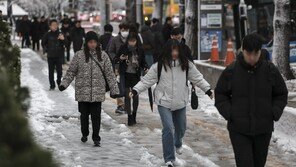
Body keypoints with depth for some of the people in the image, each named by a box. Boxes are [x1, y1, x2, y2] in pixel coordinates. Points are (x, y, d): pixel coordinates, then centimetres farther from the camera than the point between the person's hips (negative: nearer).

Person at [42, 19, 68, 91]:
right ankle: (52, 85, 12)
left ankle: (59, 84, 19)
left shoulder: (60, 34, -3)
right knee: (51, 71, 4)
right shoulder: (48, 35, -1)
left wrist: (63, 39, -27)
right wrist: (46, 49, 3)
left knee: (59, 70, 2)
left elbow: (66, 43, -8)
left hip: (59, 56, -1)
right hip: (50, 56, 1)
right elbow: (43, 43, 13)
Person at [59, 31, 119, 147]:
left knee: (96, 115, -3)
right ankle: (84, 134, 32)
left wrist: (114, 89, 1)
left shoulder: (103, 55, 2)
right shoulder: (79, 55, -1)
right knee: (84, 114, 12)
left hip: (98, 92, 0)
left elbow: (109, 73, 4)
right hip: (83, 91, 0)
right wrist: (64, 84, -7)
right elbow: (71, 71, 4)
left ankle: (96, 138, 5)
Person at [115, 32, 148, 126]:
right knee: (127, 95, -3)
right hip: (125, 75, -1)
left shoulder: (140, 50, 0)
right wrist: (120, 59, -19)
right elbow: (115, 59, 3)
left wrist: (145, 68, -10)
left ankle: (134, 115, 20)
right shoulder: (123, 48, -4)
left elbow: (143, 63, 10)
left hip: (135, 75, 1)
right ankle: (129, 116, 2)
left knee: (135, 96, 3)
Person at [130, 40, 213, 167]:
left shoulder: (186, 65, 1)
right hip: (164, 102, -3)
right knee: (168, 129, -15)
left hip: (180, 102, 3)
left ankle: (177, 144, 55)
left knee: (181, 127, 19)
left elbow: (198, 78, 7)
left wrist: (208, 90, 1)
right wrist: (135, 91, -14)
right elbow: (147, 80, -4)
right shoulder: (159, 65, -5)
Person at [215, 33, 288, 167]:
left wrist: (275, 113, -5)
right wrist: (228, 113, -9)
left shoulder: (271, 70, -3)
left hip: (263, 129, 2)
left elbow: (281, 95, 9)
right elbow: (220, 95, 6)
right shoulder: (231, 71, -7)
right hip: (239, 129, -2)